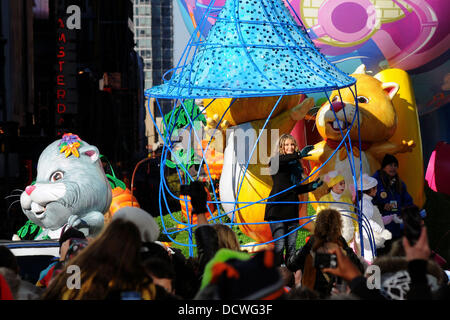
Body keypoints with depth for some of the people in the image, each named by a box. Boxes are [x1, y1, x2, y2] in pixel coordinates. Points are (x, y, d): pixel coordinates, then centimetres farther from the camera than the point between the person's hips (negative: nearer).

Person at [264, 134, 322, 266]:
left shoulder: (296, 165, 18)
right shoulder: (275, 161, 1)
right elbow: (280, 160, -26)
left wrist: (312, 186, 11)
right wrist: (299, 155, -38)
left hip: (292, 210, 6)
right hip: (277, 210, -6)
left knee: (291, 247, 3)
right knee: (279, 246, -11)